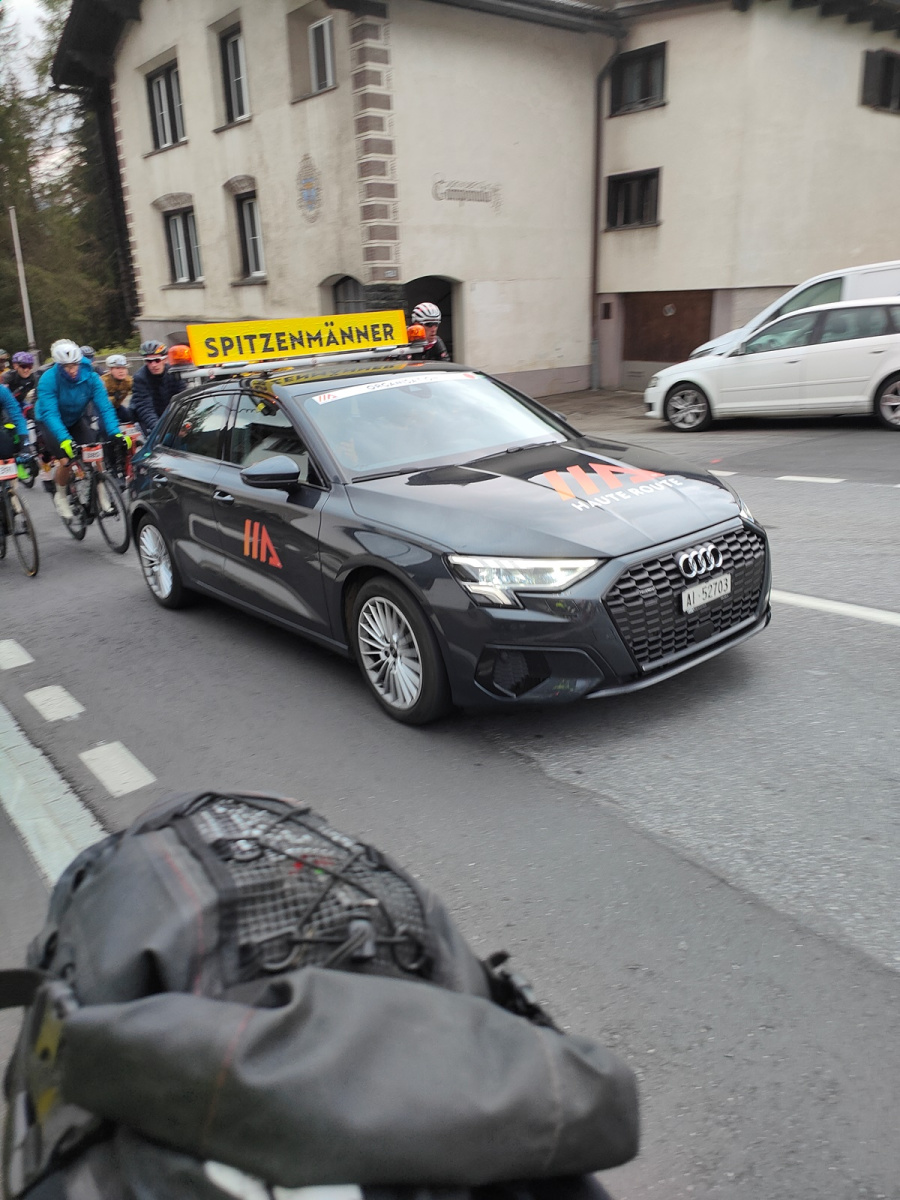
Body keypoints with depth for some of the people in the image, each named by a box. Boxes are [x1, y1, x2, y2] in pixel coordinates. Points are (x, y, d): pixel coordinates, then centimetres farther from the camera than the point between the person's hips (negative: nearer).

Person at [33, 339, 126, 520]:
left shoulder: (90, 377, -22)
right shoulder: (48, 380, -29)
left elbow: (104, 407, -26)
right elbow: (50, 413, -37)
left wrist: (115, 432, -41)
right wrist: (64, 439, -52)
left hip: (76, 420, 3)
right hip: (49, 423, -3)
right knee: (66, 460, -21)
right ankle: (61, 496, 6)